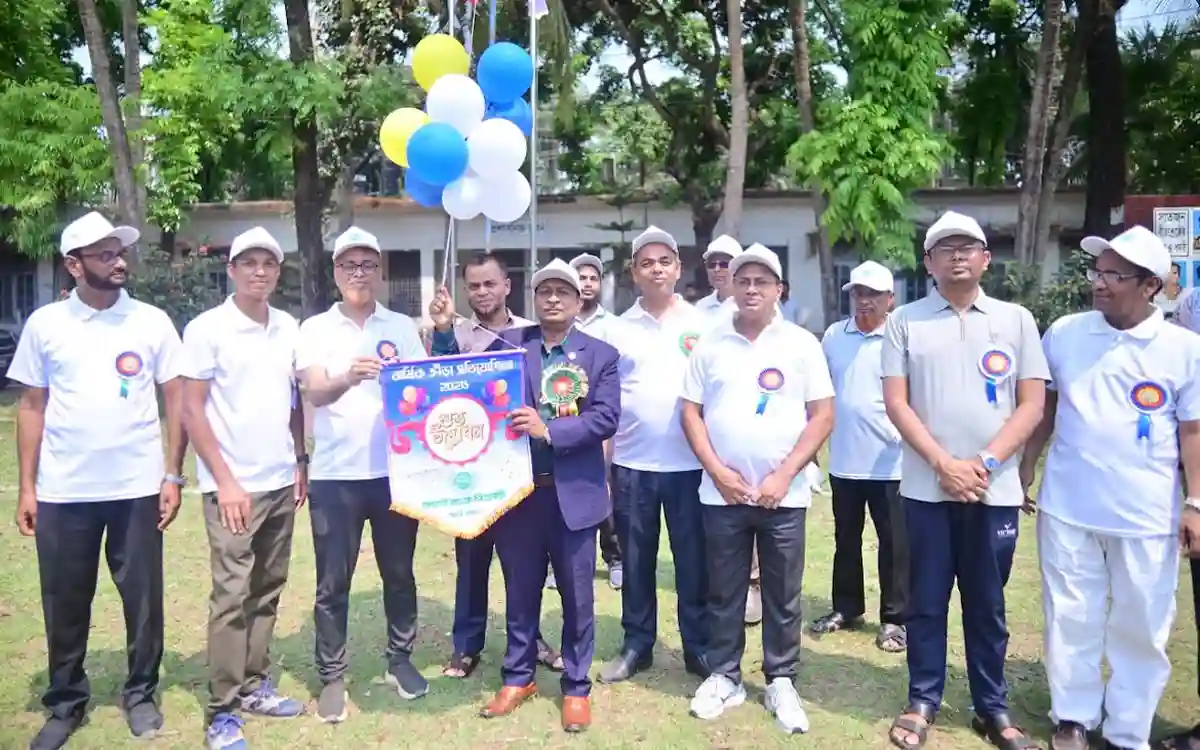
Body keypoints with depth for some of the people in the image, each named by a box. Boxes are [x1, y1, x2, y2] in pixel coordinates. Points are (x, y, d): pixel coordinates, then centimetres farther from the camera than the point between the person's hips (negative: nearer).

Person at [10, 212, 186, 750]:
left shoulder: (152, 321, -1)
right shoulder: (44, 324, 2)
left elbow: (176, 399, 2)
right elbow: (31, 408, 5)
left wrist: (173, 475, -3)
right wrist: (26, 487, 2)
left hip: (137, 489, 0)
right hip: (62, 493, 1)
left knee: (143, 598, 10)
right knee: (65, 605, 12)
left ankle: (141, 694, 29)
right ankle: (66, 704, 31)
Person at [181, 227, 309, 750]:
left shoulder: (289, 329, 7)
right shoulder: (206, 329, -7)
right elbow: (191, 412, -8)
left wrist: (301, 462, 9)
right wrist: (225, 480, -12)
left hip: (282, 482, 5)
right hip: (233, 486, -5)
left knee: (267, 590, 12)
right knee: (232, 595, -2)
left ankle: (254, 685, 25)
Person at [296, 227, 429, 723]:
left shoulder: (402, 327, 7)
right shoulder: (316, 329, 1)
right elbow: (314, 394, -13)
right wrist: (347, 378, -33)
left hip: (396, 470, 2)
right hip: (335, 475, -2)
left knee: (399, 572, 13)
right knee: (333, 583, 6)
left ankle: (400, 659, 30)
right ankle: (331, 677, 18)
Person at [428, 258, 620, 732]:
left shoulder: (601, 355, 0)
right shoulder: (507, 343, 3)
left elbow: (606, 419, -10)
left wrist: (549, 430, -21)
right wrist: (445, 333, -13)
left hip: (573, 492, -1)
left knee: (577, 594, 10)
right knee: (520, 590, 15)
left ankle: (576, 687, 26)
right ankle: (518, 678, 33)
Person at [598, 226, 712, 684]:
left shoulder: (702, 323, 3)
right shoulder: (619, 329, 4)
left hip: (690, 461, -1)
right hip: (632, 463, 1)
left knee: (693, 559, 8)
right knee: (636, 559, 11)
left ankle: (698, 646, 22)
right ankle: (636, 644, 25)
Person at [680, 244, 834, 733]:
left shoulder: (801, 343, 0)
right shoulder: (710, 344, 4)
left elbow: (822, 415, -3)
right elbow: (690, 412, 5)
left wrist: (783, 476, -11)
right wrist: (717, 471, -7)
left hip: (784, 494, -1)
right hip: (722, 493, 1)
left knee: (783, 594, 9)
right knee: (724, 591, 11)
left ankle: (781, 681, 25)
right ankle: (724, 676, 26)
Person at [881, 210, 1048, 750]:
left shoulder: (1016, 320, 5)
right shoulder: (905, 322, 2)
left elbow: (1032, 404, 1)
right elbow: (896, 403, -2)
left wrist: (985, 463, -10)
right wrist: (944, 464, -11)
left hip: (995, 489, 1)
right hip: (927, 487, -1)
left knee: (987, 604, 11)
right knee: (926, 602, 8)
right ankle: (922, 701, 22)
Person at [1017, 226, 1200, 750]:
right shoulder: (1064, 333, 1)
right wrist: (1026, 468, 8)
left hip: (1147, 516, -1)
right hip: (1067, 507, 1)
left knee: (1140, 628, 11)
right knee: (1071, 618, 11)